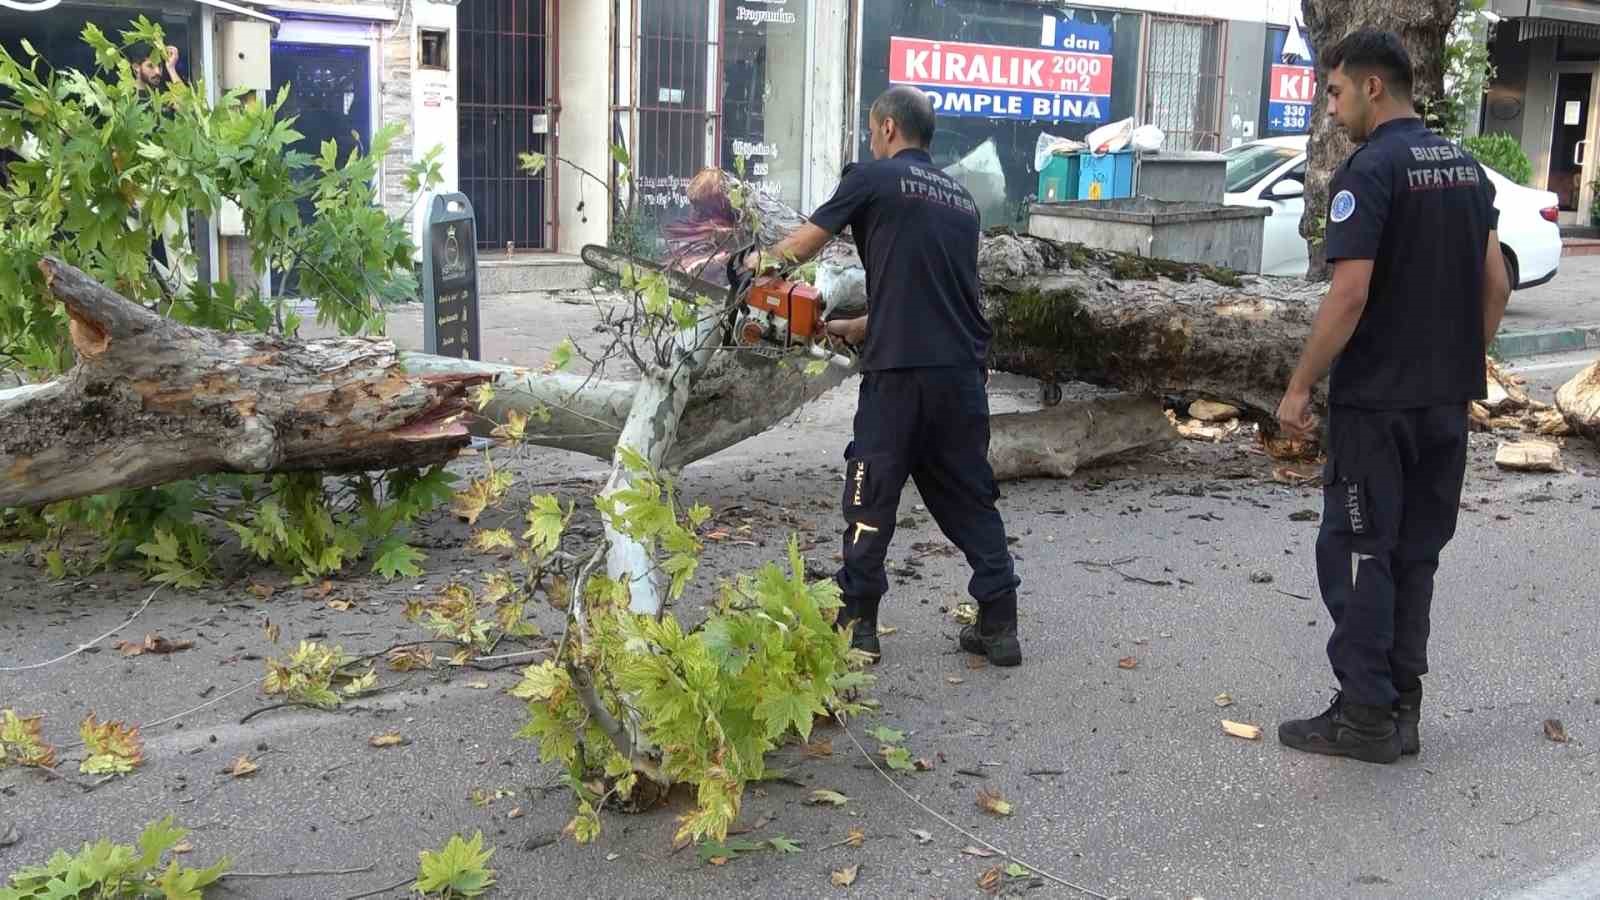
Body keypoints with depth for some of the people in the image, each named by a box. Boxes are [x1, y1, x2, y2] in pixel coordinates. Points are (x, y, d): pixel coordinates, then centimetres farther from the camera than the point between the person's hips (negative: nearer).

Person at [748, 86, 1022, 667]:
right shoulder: (961, 199, 19)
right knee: (969, 497, 14)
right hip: (964, 373, 6)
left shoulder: (875, 178, 0)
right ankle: (998, 624, 13)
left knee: (872, 494, 7)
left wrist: (758, 262, 30)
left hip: (898, 373, -5)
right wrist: (854, 328, 29)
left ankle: (857, 622, 15)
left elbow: (801, 247, 8)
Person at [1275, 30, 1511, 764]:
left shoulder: (1370, 171, -14)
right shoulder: (1465, 168, 11)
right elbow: (1495, 284, 12)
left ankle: (1366, 716, 6)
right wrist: (1463, 364, 20)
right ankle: (1402, 709, 19)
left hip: (1376, 400, -8)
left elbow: (1349, 295, -20)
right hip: (1446, 399, 8)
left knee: (1357, 553, 1)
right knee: (1416, 553, 13)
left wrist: (1300, 387, -13)